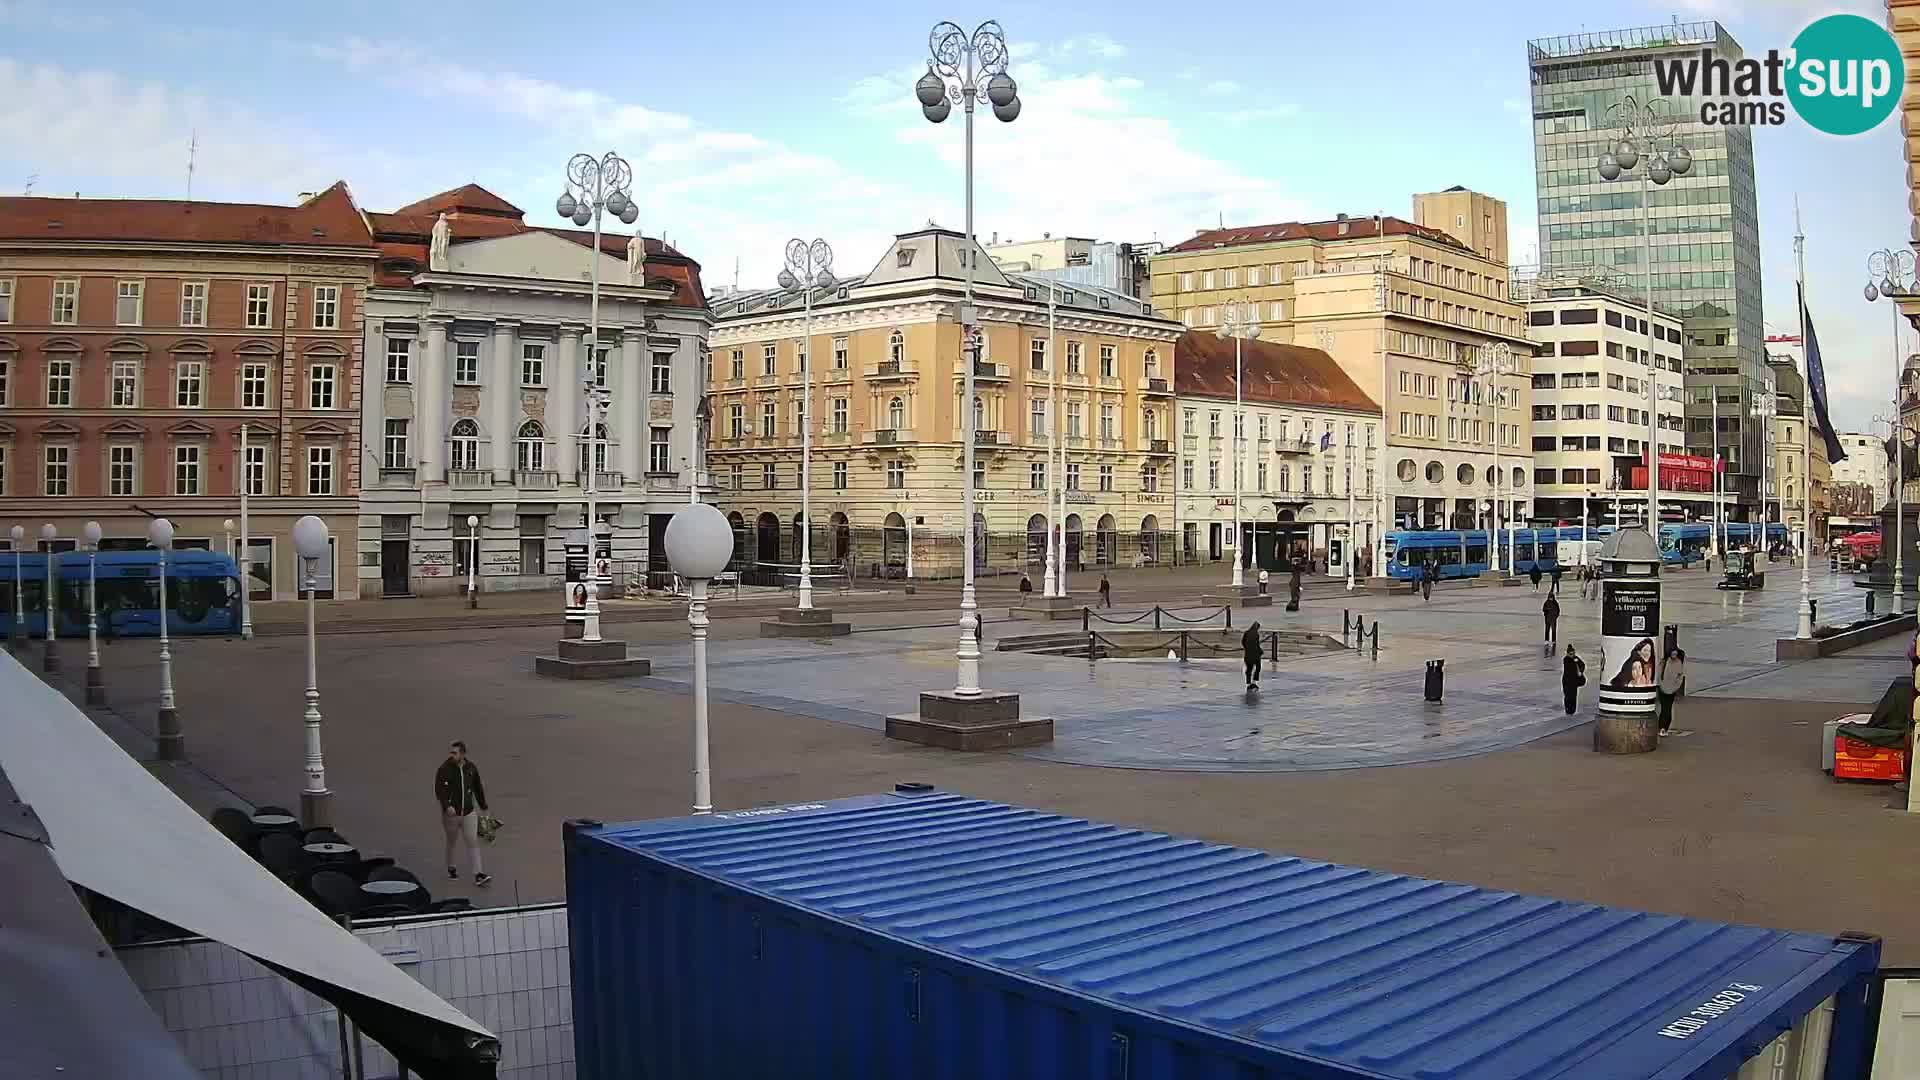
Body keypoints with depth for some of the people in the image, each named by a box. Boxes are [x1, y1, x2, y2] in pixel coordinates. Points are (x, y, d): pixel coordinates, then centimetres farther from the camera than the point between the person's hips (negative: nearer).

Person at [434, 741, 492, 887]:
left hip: (469, 812, 2)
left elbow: (478, 788, 12)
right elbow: (439, 791, -19)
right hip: (450, 813, -2)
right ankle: (451, 868, 39)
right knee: (452, 843, 15)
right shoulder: (444, 769, -12)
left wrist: (483, 806, 18)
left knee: (473, 842, -5)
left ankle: (478, 875, -7)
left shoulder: (471, 768, 0)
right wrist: (447, 806, -34)